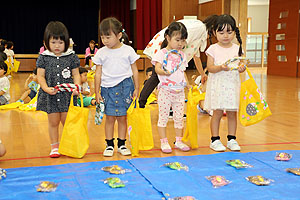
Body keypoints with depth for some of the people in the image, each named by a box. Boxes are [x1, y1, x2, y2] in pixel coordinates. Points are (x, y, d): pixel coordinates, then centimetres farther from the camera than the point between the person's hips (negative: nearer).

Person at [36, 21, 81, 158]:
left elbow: (76, 74, 5)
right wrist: (46, 88, -17)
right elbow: (40, 76, -1)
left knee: (67, 121, 4)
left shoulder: (71, 57, 2)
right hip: (50, 95, 0)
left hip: (68, 95, 0)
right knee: (53, 122, 8)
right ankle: (54, 147, 23)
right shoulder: (44, 57, 0)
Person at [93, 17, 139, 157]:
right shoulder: (101, 53, 3)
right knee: (109, 118, 2)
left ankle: (122, 144, 17)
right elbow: (98, 73, 7)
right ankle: (109, 145, 13)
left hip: (125, 87, -1)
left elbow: (134, 71, 7)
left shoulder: (128, 50, 1)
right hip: (107, 88, 1)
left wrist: (136, 88, 5)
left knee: (122, 117, 4)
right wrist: (97, 92, 4)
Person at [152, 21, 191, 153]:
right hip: (165, 90, -5)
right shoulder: (162, 53, -5)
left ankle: (179, 141, 19)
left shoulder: (181, 55, 12)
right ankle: (164, 142, 9)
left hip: (179, 91, 5)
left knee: (179, 117, 9)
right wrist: (166, 72, -35)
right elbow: (157, 68, -16)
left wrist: (187, 82, 5)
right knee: (163, 116, 0)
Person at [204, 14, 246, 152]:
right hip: (217, 85, -3)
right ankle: (215, 140, 10)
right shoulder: (213, 49, -1)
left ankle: (232, 139, 18)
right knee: (217, 112, -1)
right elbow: (210, 67, -7)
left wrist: (242, 68, -14)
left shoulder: (237, 49, 8)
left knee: (232, 113, 7)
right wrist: (221, 67, -25)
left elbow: (241, 65, 9)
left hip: (232, 84, 3)